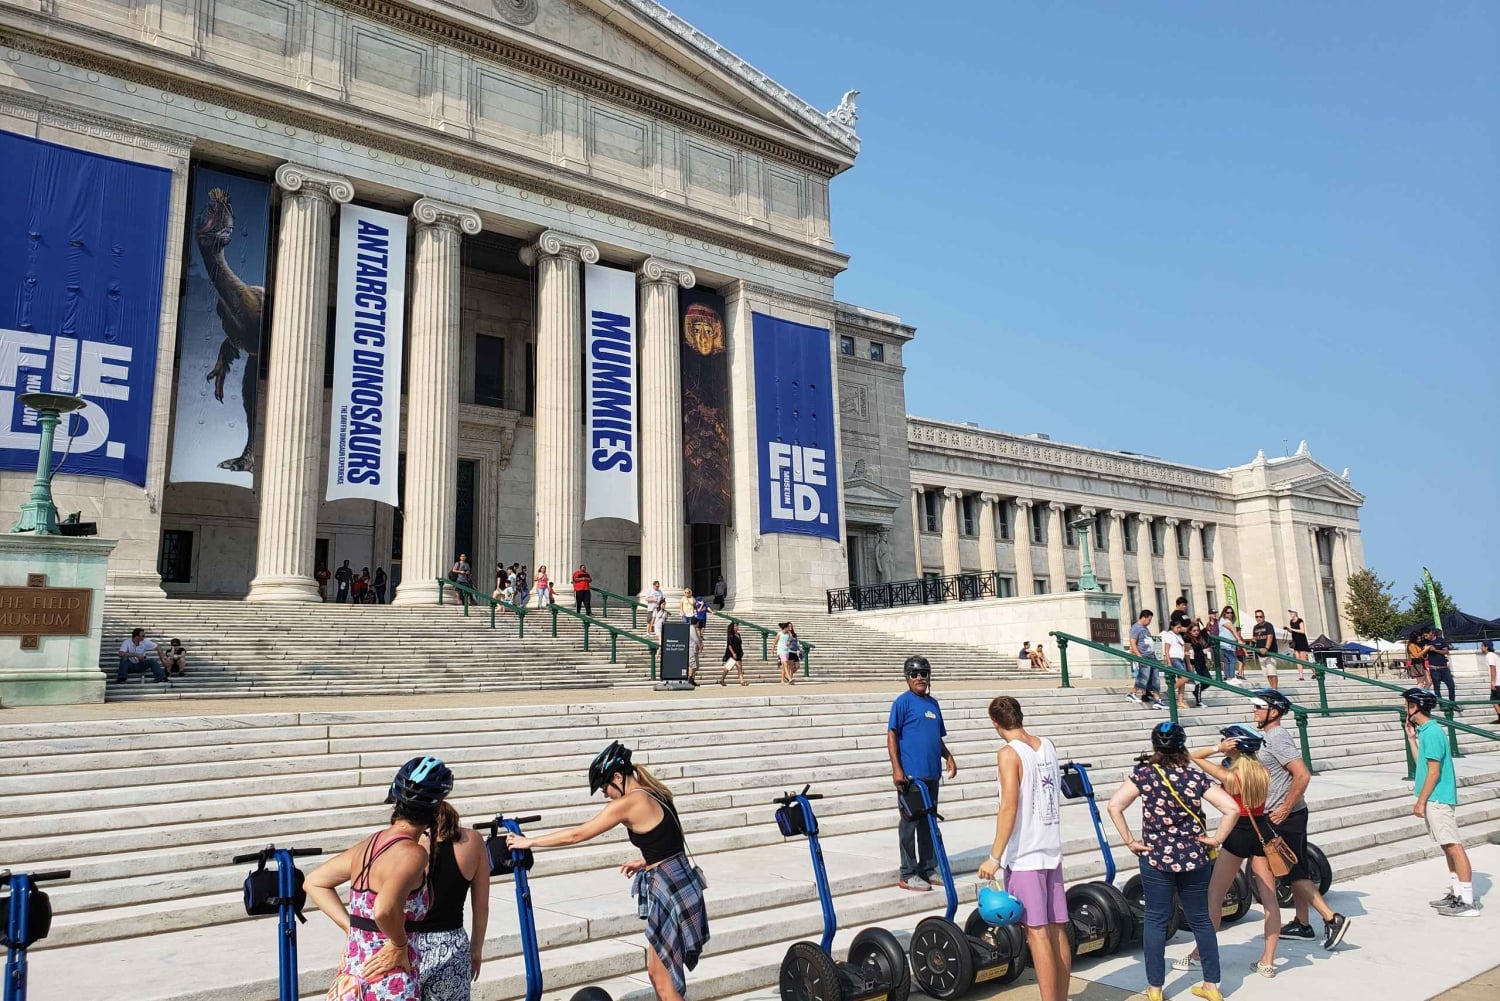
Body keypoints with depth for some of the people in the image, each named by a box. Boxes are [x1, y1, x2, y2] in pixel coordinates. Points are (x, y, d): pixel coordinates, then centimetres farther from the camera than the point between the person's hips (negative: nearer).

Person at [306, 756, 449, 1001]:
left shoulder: (370, 844, 5)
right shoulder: (413, 853, -19)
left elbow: (314, 882, 15)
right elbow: (385, 909, -36)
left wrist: (351, 927, 8)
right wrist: (399, 945, -17)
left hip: (353, 978, 7)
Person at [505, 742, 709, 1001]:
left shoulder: (628, 803, -15)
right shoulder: (656, 794, 9)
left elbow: (576, 835, -9)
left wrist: (529, 842, 0)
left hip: (668, 890, -9)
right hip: (682, 881, 9)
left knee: (663, 978, 2)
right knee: (657, 970, 18)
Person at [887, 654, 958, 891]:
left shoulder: (933, 703, 14)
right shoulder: (903, 701, -7)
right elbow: (891, 735, -11)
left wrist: (949, 757, 8)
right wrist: (896, 769, -17)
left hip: (931, 774, 7)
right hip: (910, 774, -7)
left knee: (928, 822, 15)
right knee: (910, 823, 0)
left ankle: (929, 869, 26)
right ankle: (908, 874, 8)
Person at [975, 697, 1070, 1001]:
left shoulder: (1009, 753, -14)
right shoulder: (1047, 746, 7)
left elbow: (1009, 807, -20)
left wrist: (995, 857, -18)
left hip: (1024, 856, -7)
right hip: (1051, 850, 7)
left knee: (1037, 933, -3)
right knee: (1057, 930, 12)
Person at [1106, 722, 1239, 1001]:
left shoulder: (1144, 774, -8)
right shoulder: (1196, 777, -5)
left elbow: (1115, 805, -16)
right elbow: (1231, 808, -11)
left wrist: (1129, 841, -7)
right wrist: (1216, 839, -1)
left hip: (1155, 858, -2)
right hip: (1194, 858, 2)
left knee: (1156, 920, 7)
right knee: (1200, 919, 16)